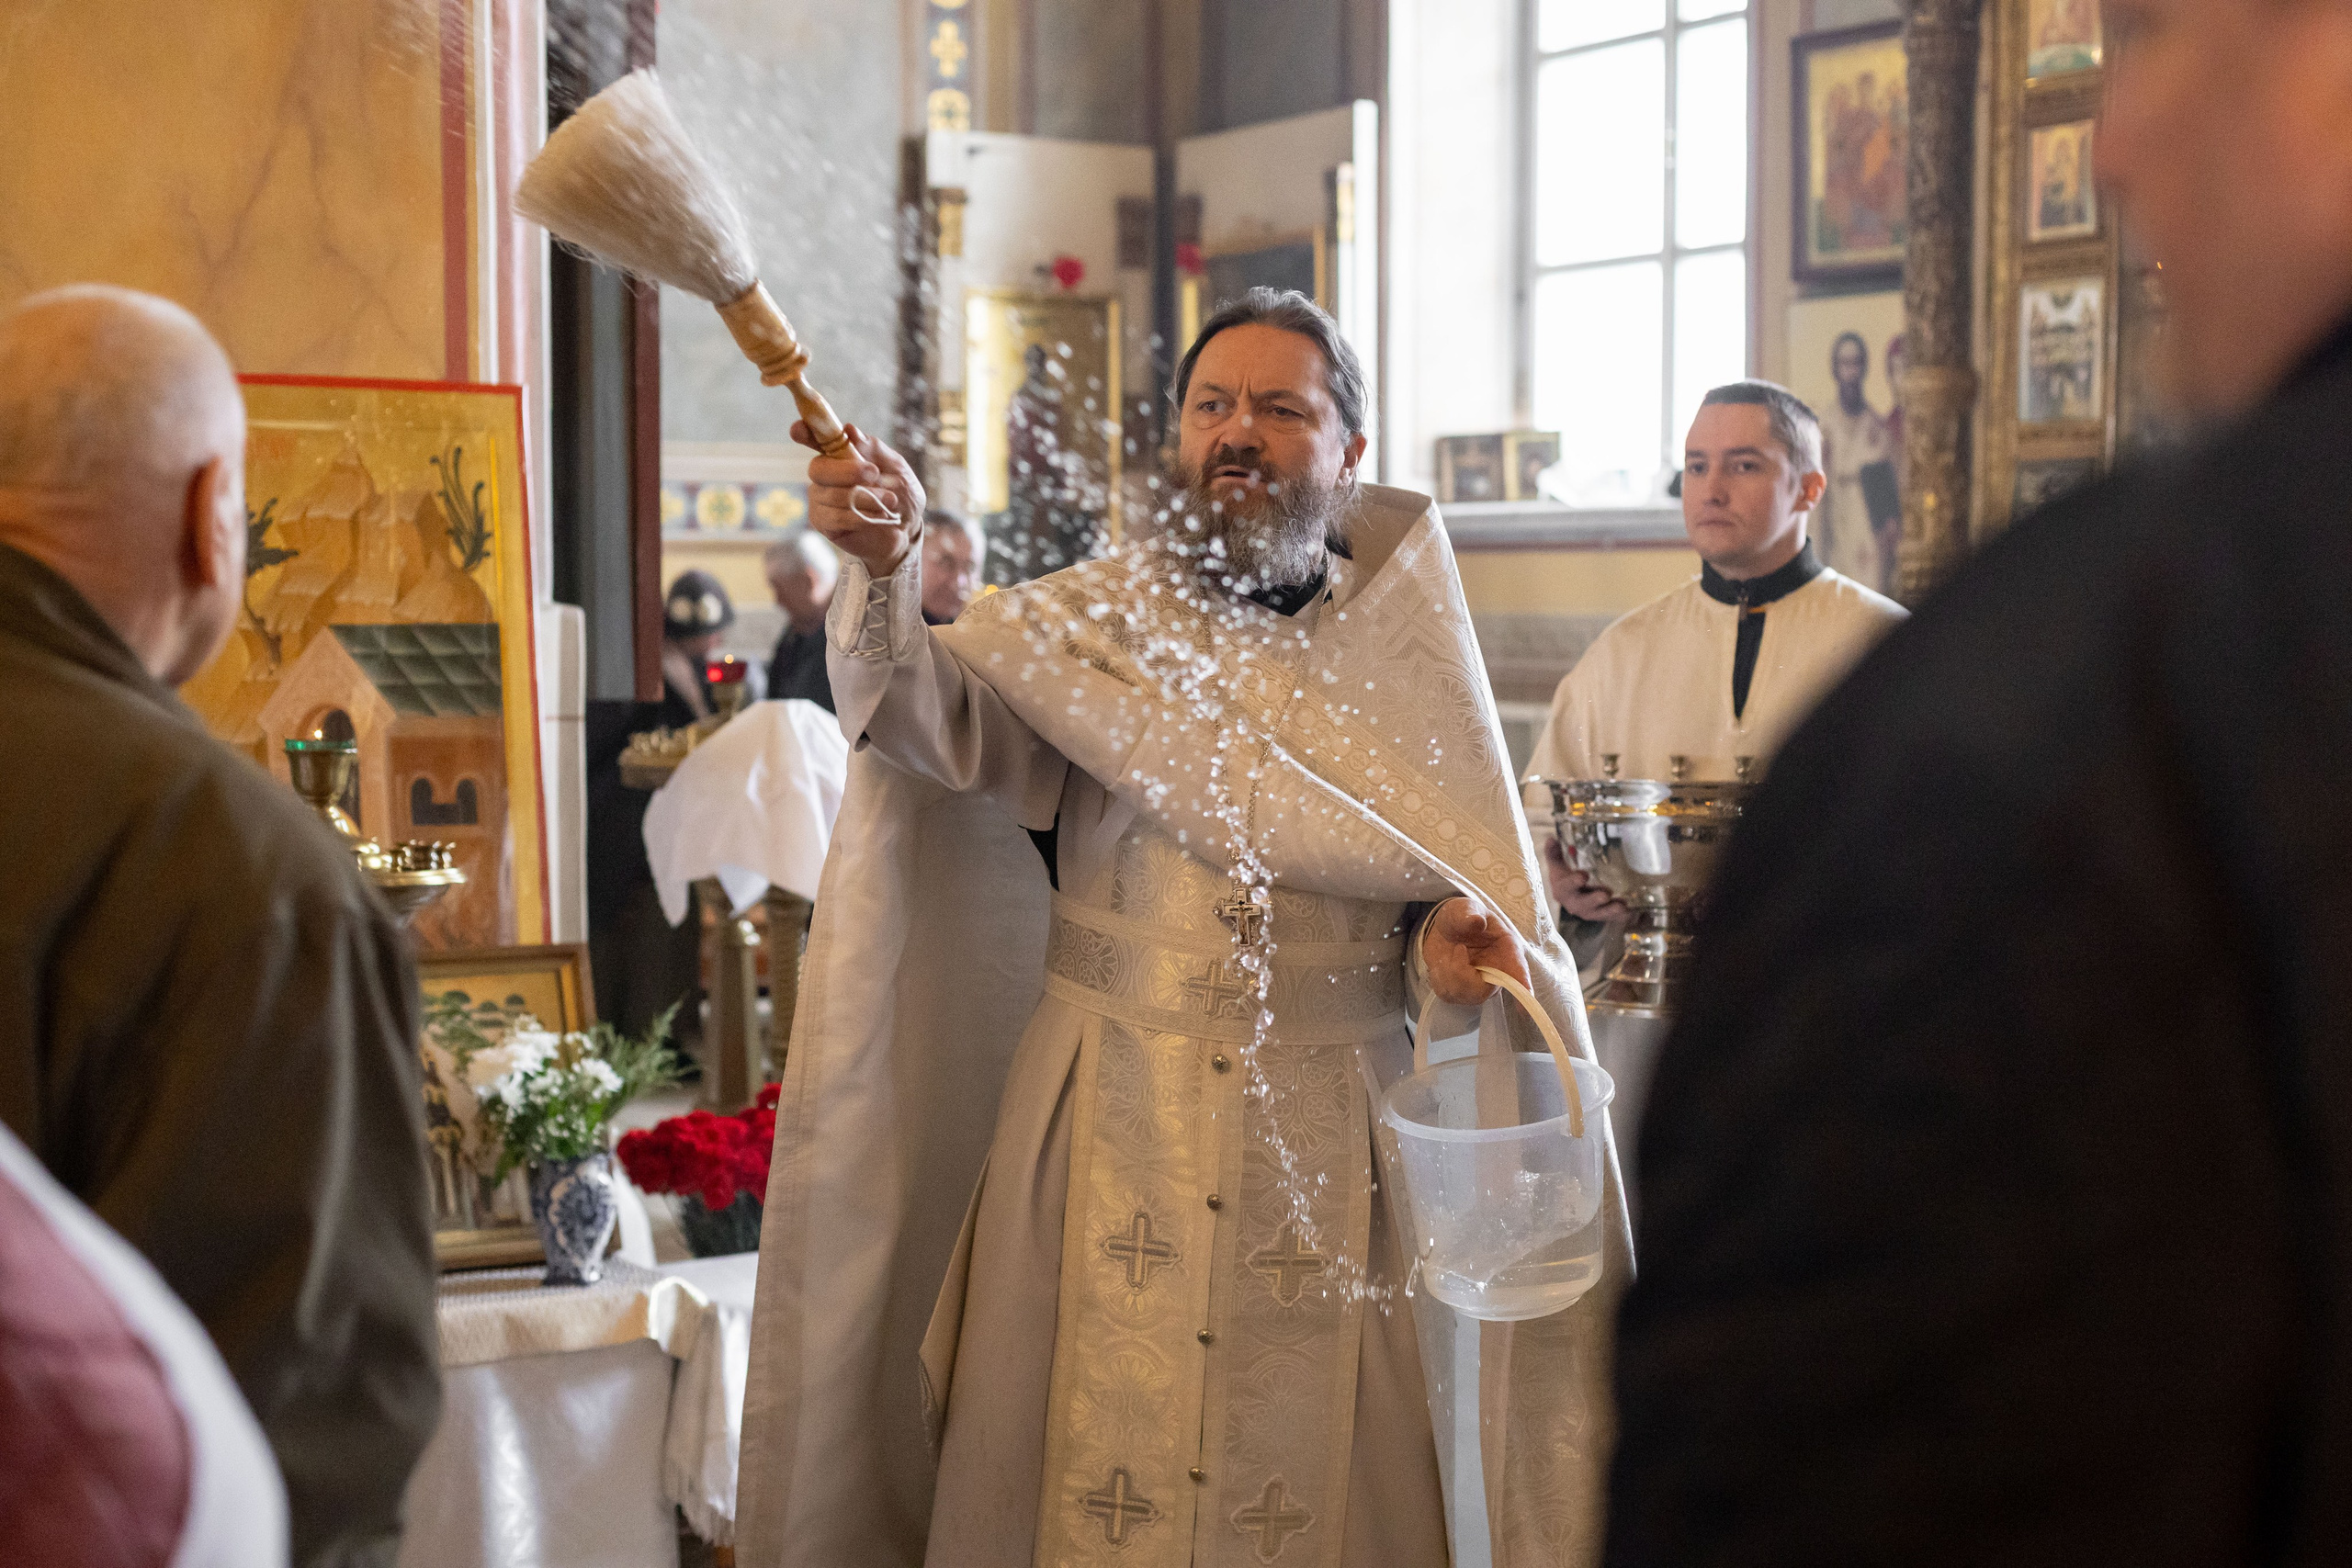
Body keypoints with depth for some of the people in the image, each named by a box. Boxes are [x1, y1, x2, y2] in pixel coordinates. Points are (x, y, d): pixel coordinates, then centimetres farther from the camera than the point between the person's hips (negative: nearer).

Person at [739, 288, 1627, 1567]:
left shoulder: (1406, 657, 6)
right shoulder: (1084, 624, 3)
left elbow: (1457, 884, 9)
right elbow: (932, 716, -15)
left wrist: (1445, 936, -14)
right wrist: (884, 563, -34)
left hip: (1326, 1145, 1)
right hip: (1107, 1126, 0)